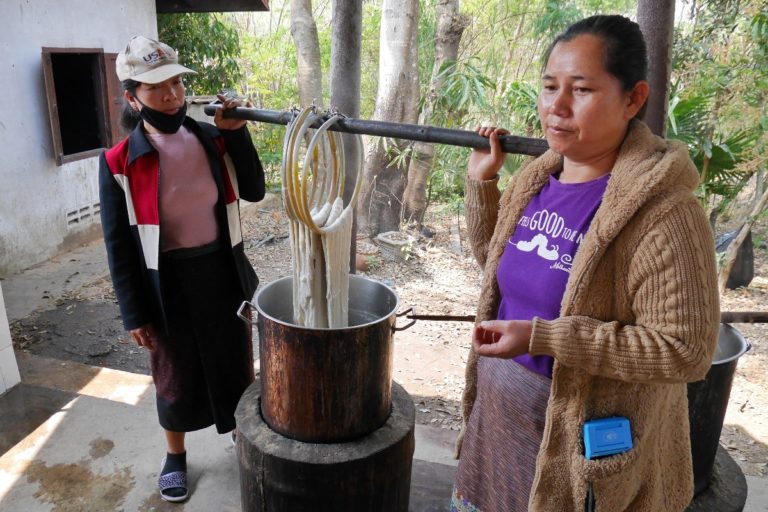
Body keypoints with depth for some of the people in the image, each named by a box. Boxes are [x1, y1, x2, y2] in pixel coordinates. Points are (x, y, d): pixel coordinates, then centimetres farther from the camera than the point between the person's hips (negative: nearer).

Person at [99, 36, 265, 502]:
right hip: (168, 284, -2)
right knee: (178, 375, 17)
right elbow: (119, 244, -8)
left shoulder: (212, 139, -4)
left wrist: (236, 133, -14)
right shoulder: (119, 163, -12)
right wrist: (134, 314, -6)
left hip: (223, 273, 3)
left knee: (236, 363, 18)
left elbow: (255, 191, -4)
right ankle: (176, 455, 43)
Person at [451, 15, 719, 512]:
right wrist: (482, 180, 0)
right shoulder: (535, 179, -1)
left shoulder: (662, 212, -23)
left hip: (581, 439, -6)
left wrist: (542, 337, -27)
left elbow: (685, 351, -23)